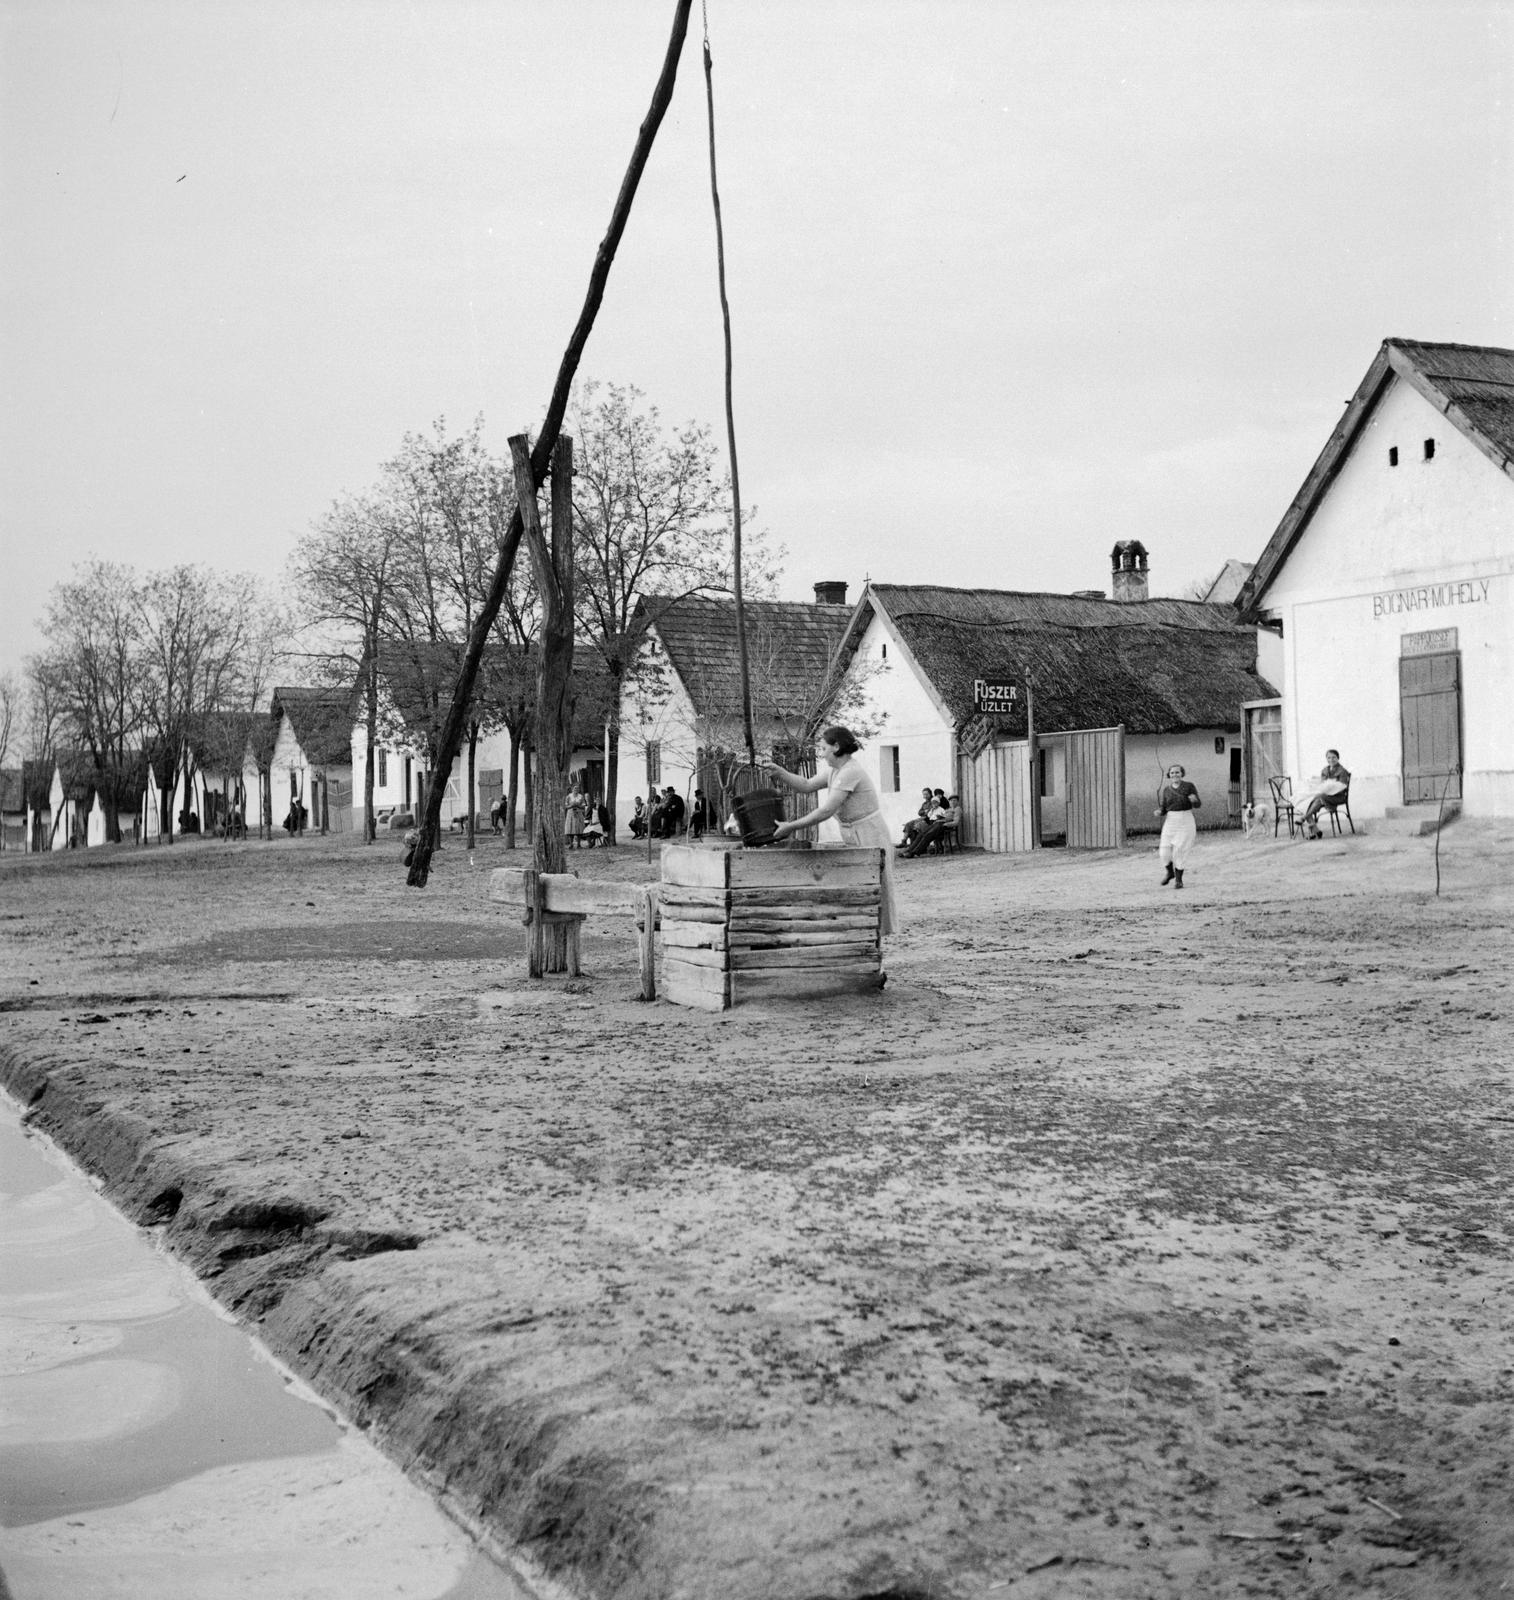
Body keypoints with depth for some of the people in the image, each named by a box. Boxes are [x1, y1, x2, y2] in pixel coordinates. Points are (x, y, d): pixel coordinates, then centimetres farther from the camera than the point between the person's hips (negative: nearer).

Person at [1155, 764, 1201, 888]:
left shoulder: (1189, 786, -3)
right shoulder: (1166, 790, 6)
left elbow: (1198, 804, -5)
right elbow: (1163, 810, 8)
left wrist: (1194, 800, -28)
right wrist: (1159, 812, -15)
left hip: (1186, 822, -3)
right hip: (1171, 822, 3)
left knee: (1180, 852, -10)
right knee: (1165, 853, -1)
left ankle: (1178, 880, 6)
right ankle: (1170, 872, 29)